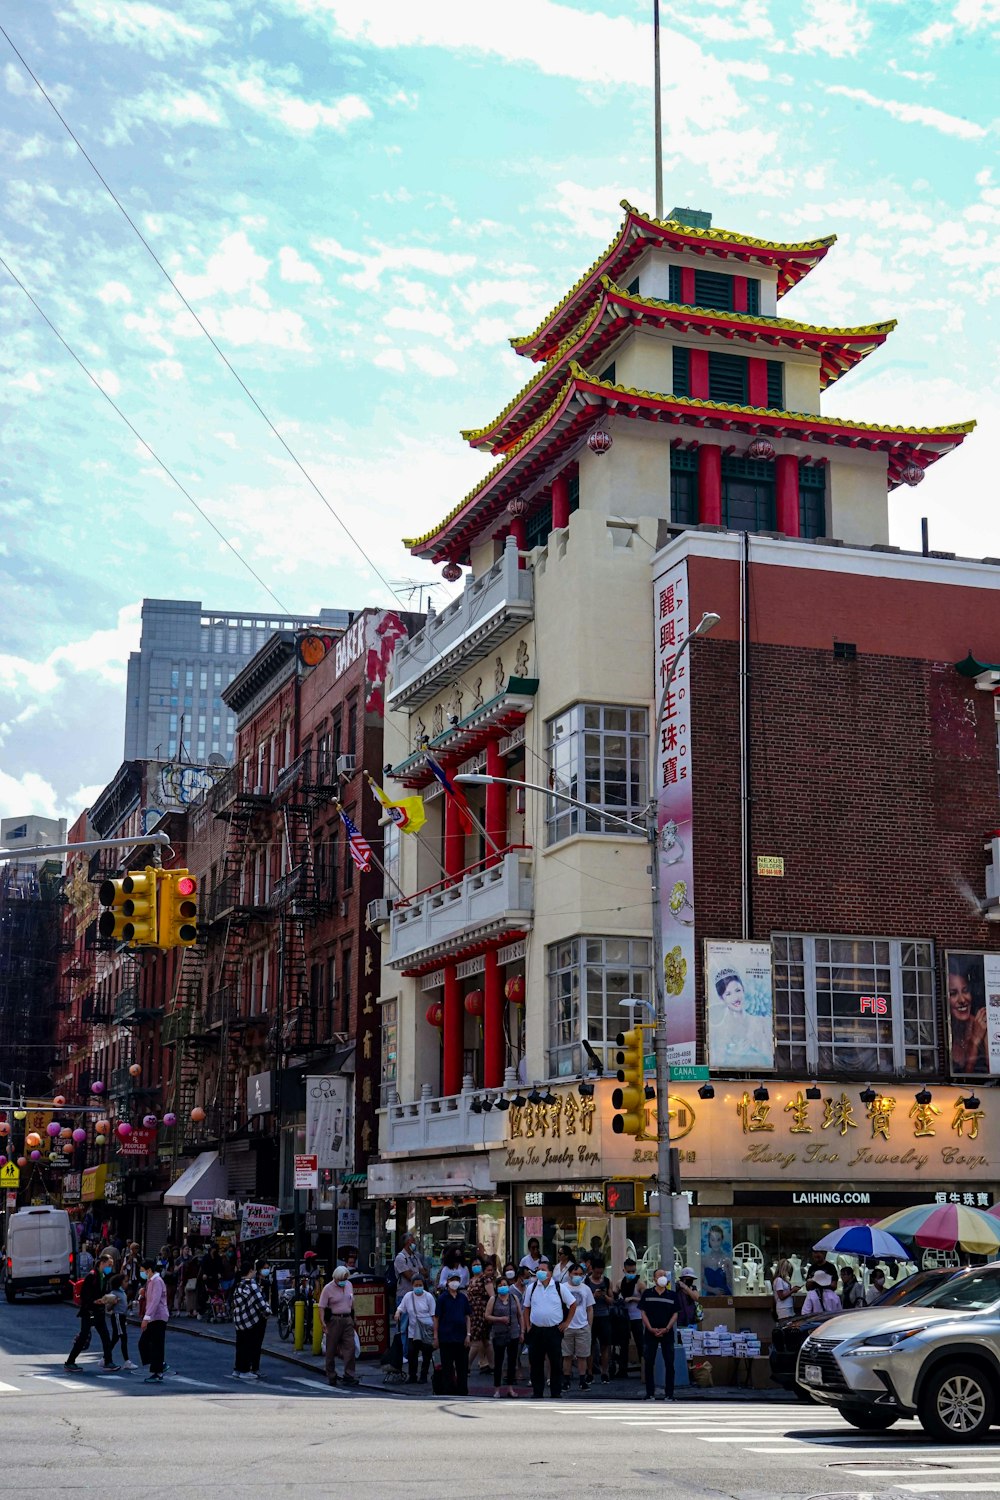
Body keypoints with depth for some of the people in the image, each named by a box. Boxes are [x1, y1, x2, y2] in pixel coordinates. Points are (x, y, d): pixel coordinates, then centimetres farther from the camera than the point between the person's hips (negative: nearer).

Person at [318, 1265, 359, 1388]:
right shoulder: (328, 1288, -7)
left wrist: (352, 1318, 21)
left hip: (347, 1319, 5)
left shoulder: (349, 1285, 11)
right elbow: (322, 1307, -11)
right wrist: (323, 1322, -22)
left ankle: (349, 1377, -3)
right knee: (331, 1350, 2)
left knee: (350, 1347, -4)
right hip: (334, 1320, -5)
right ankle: (331, 1377, 11)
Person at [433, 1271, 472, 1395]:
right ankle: (450, 1391, 9)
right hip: (446, 1337, -3)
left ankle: (463, 1392, 13)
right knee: (447, 1367, 2)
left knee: (462, 1367, 6)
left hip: (461, 1337, 3)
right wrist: (436, 1337, -6)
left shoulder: (463, 1298, 7)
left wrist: (468, 1334, 1)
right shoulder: (442, 1298, -2)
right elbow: (436, 1318, -2)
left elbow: (468, 1317, 10)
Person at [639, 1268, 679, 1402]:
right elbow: (643, 1312, 3)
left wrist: (666, 1328, -9)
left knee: (669, 1363, -1)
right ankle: (650, 1393, 8)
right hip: (650, 1333, 0)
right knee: (649, 1363, 1)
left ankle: (669, 1393, 4)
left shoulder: (672, 1295, 7)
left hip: (667, 1333, 0)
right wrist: (651, 1328, -9)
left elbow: (675, 1314, 4)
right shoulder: (647, 1293, 6)